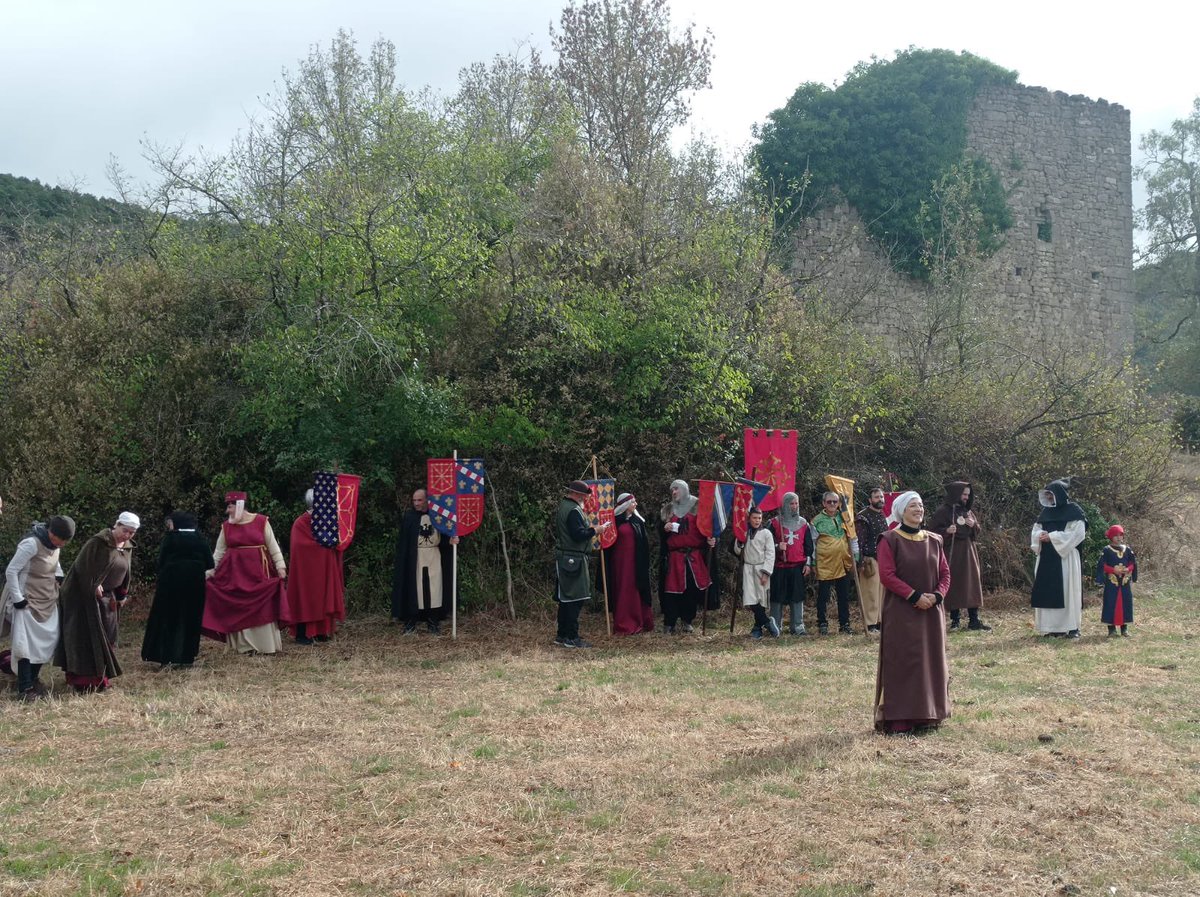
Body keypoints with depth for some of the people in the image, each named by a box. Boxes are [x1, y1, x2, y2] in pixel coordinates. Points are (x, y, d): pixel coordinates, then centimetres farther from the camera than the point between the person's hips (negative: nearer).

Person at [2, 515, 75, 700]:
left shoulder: (55, 544, 1)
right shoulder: (31, 544, -23)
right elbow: (11, 571, -19)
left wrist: (59, 578, 11)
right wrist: (17, 598, -19)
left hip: (47, 602, 8)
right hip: (28, 602, -8)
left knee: (47, 642, 7)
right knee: (27, 644, -9)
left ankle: (34, 680, 22)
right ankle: (25, 690, -6)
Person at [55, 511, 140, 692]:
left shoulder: (127, 548, 4)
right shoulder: (98, 542, -20)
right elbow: (84, 567, -20)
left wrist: (121, 596, 14)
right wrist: (93, 588, -18)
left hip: (106, 597, 8)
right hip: (83, 594, -8)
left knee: (106, 636, 10)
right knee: (86, 636, -8)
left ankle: (100, 676, 17)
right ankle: (83, 680, -6)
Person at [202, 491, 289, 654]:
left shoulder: (261, 521, -4)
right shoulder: (226, 526, 4)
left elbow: (273, 546, -1)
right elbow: (219, 552, 10)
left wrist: (280, 567, -7)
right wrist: (209, 571, 6)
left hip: (258, 571, -2)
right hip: (235, 572, 2)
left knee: (261, 607, 0)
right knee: (239, 609, 3)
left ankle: (266, 645, 7)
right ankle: (244, 645, 10)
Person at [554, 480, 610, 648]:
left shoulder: (563, 506, 15)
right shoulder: (573, 511, -17)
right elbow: (579, 535, -22)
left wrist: (590, 529, 15)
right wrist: (595, 530, -9)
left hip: (564, 558, 10)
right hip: (573, 558, -10)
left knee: (565, 599, 14)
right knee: (575, 599, -8)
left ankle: (562, 635, 20)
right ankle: (571, 638, -7)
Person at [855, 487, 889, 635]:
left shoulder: (883, 516, 16)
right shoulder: (863, 517, -8)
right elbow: (859, 541, -13)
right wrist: (861, 562, -19)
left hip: (883, 560, 8)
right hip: (871, 560, -8)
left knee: (882, 592, 9)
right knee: (871, 593, -7)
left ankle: (879, 622, 16)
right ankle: (870, 624, -3)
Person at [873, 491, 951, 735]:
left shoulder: (933, 541, 10)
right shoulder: (889, 540, -5)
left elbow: (945, 573, 9)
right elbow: (887, 575, -13)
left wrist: (936, 595, -9)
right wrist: (915, 596, -18)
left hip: (931, 612, 5)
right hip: (901, 612, -5)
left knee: (931, 660, 7)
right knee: (902, 661, -6)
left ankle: (927, 715, 16)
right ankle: (898, 720, -2)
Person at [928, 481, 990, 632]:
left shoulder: (968, 511, 13)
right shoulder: (943, 511, -5)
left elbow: (976, 533, 18)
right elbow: (933, 530, -7)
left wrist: (974, 525, -4)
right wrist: (947, 531, -24)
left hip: (968, 552, 5)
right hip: (951, 553, -5)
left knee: (972, 584, 2)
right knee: (954, 585, -3)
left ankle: (974, 620, 4)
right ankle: (955, 619, 6)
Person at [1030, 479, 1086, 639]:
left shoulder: (1074, 511, -4)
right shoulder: (1046, 511, 15)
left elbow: (1077, 533, -13)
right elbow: (1036, 530, 16)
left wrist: (1052, 537, -15)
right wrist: (1041, 535, -9)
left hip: (1066, 557, -6)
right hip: (1047, 559, 6)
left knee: (1067, 590, -5)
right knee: (1048, 592, 3)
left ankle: (1072, 627, 1)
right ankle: (1052, 627, 8)